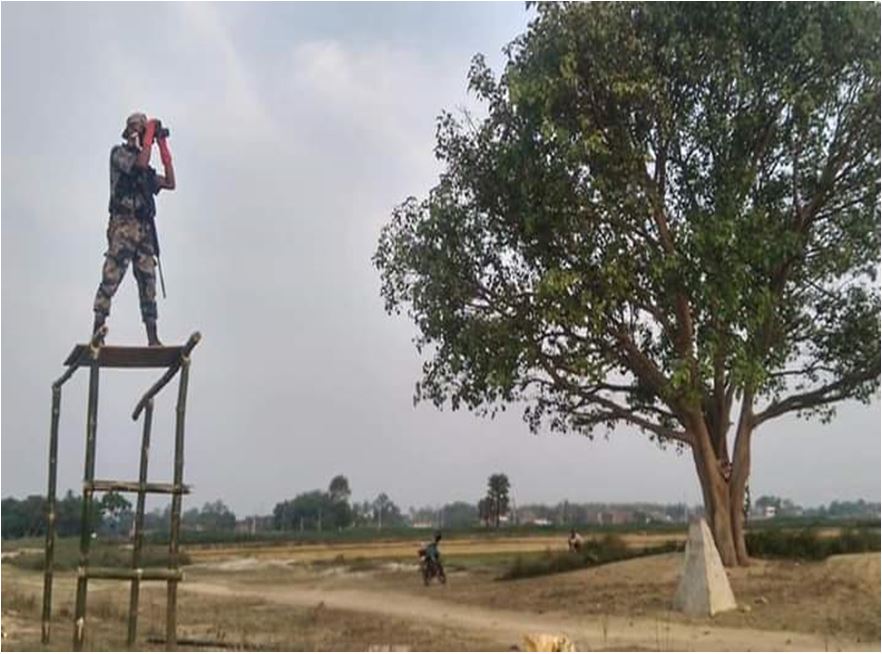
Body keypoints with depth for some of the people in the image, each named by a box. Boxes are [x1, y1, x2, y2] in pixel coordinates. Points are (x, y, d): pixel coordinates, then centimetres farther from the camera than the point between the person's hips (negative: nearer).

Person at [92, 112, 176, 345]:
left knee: (148, 281, 3)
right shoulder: (118, 153, 4)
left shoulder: (145, 169, 23)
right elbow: (140, 163, -15)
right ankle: (97, 333, -13)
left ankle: (152, 339, 3)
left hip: (144, 228, 7)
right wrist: (150, 133, -5)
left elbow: (170, 183, 20)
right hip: (123, 224, -7)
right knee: (111, 277, -12)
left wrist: (163, 147, 19)